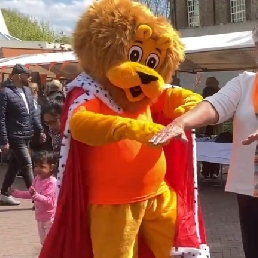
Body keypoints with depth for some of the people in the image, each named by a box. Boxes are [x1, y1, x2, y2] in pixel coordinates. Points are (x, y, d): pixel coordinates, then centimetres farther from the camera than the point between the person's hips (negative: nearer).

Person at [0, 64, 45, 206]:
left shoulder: (27, 91, 11)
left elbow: (33, 113, 18)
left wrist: (40, 130, 12)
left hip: (26, 136, 8)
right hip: (15, 137, -8)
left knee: (14, 165, 15)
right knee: (26, 165, -5)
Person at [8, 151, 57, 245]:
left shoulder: (51, 182, -24)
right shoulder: (37, 179, 4)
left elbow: (49, 201, -30)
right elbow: (29, 194, 17)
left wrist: (36, 195, -42)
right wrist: (16, 193, 10)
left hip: (50, 218, -9)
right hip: (40, 217, 9)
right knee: (44, 242, 21)